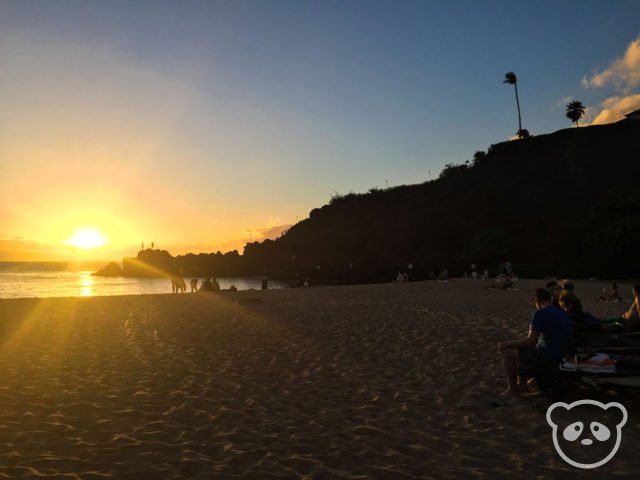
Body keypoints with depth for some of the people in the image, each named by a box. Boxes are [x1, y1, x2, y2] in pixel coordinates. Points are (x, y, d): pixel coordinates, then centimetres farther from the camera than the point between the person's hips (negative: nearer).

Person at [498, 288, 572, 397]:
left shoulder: (540, 314, -16)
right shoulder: (563, 314, 11)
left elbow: (530, 341, -19)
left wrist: (507, 344, -8)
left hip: (547, 357, -9)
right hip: (561, 356, 9)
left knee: (505, 352, -3)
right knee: (520, 348, 27)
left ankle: (513, 389, 7)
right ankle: (521, 383, 30)